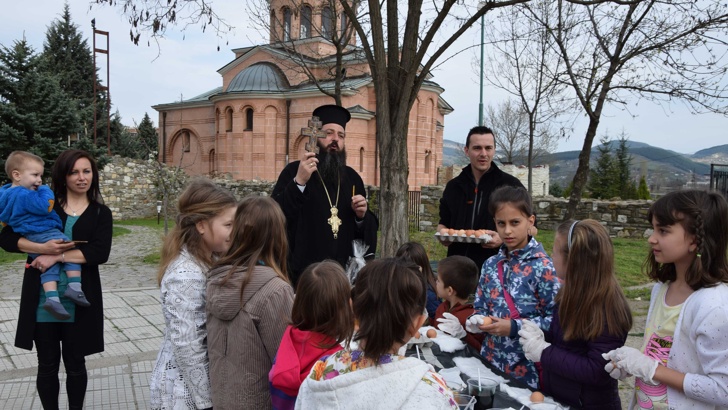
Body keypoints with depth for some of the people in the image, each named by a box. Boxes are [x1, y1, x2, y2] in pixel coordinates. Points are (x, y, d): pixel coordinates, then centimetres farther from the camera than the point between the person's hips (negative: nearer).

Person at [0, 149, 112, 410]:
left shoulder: (100, 213, 3)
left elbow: (100, 253, -11)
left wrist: (57, 256, -19)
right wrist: (43, 247, -17)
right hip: (42, 299, 1)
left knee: (75, 363, 12)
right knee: (47, 364, 12)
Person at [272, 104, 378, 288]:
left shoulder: (352, 178, 9)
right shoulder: (294, 171, -3)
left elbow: (370, 230, 14)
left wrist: (362, 216, -7)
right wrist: (299, 182, -26)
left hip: (344, 273, 4)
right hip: (303, 272, -4)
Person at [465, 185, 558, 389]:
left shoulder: (542, 267, -13)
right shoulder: (490, 265, 4)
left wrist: (514, 327, -21)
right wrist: (477, 320, -9)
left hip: (528, 366, -5)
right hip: (491, 359, 5)